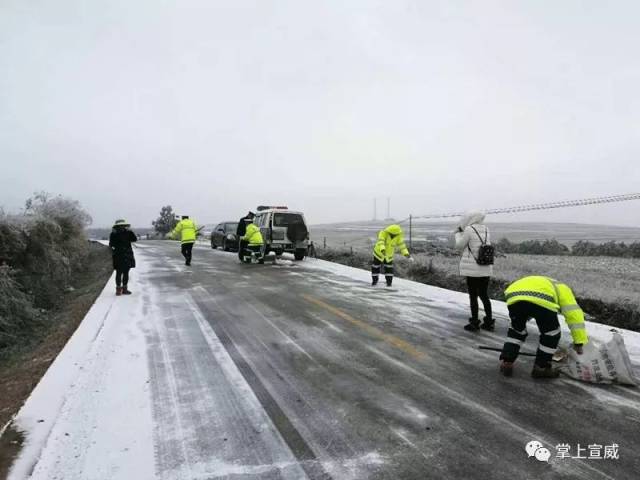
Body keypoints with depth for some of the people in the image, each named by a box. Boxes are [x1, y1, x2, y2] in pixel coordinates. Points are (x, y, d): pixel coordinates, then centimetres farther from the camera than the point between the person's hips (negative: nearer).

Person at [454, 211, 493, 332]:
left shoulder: (469, 230, -11)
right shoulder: (485, 229, 8)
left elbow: (459, 246, -3)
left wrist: (458, 233, 13)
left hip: (472, 269, -6)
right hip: (486, 269, 6)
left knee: (473, 296, 4)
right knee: (484, 295, 15)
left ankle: (474, 323, 9)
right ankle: (489, 322, 19)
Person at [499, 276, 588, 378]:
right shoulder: (561, 288, 36)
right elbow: (573, 313, 22)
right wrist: (579, 341, 22)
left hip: (514, 296, 5)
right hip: (540, 300, -4)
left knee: (517, 329, 31)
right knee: (551, 333, 21)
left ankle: (507, 362, 26)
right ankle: (541, 367, 27)